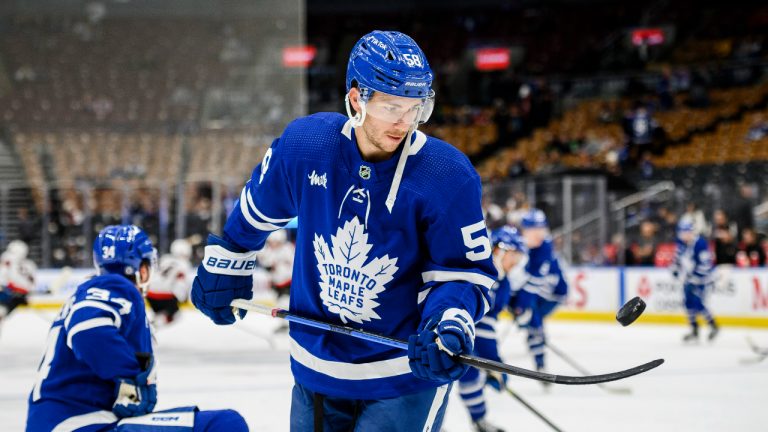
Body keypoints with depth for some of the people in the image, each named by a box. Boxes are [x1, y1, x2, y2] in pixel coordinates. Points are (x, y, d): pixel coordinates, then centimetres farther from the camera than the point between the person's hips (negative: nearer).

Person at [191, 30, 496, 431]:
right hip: (316, 367, 4)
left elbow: (466, 271, -12)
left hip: (407, 372, -4)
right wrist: (222, 268, 20)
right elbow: (256, 211, 9)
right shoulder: (303, 144, -11)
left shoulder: (448, 176, -19)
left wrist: (450, 327, -30)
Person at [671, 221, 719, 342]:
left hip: (699, 279, -8)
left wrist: (695, 277, -27)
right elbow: (678, 255, 17)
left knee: (697, 304, -11)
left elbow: (705, 264, -26)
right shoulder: (681, 242, 0)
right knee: (689, 304, 9)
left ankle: (713, 326, 7)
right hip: (687, 278, 8)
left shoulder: (700, 244, -25)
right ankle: (694, 331, 21)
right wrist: (675, 269, 12)